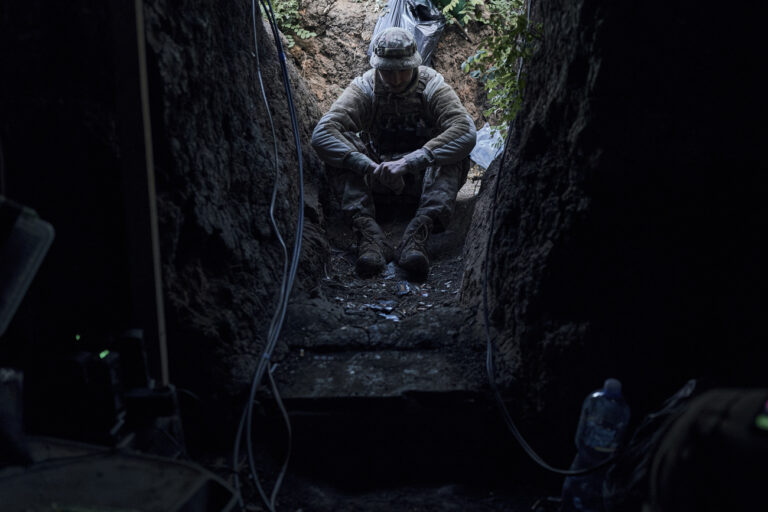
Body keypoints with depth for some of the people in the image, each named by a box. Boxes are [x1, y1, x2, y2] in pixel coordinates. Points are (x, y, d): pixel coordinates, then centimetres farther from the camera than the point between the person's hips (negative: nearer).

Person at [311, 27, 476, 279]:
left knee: (454, 154, -30)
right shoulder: (364, 88, -11)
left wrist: (409, 162, -41)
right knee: (346, 144, -26)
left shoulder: (433, 86, -13)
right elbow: (322, 133, -26)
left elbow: (466, 132, -31)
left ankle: (416, 236, -48)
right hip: (377, 178, 1)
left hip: (425, 176, 0)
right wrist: (370, 167, -42)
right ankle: (370, 235, -45)